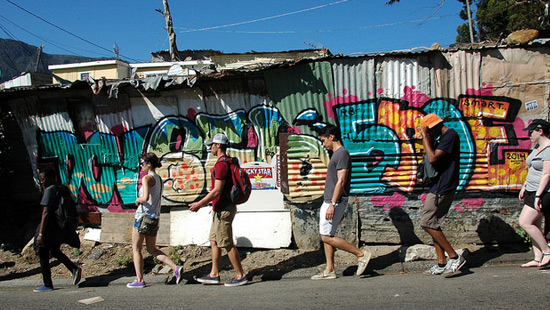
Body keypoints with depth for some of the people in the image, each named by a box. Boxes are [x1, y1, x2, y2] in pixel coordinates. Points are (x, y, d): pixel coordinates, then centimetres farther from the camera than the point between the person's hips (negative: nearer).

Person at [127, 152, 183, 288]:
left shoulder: (147, 178, -13)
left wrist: (138, 200, -6)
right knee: (152, 249, 16)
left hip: (143, 216, -8)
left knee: (136, 249, 6)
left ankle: (139, 280, 8)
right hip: (155, 217, 8)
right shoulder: (159, 179, 13)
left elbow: (145, 198, -25)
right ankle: (176, 268, 2)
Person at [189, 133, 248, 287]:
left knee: (227, 243, -4)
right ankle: (214, 274, 21)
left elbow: (217, 190, -23)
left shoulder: (221, 164, -18)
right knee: (214, 241, 15)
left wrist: (200, 204, -16)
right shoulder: (228, 162, 15)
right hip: (221, 209, 11)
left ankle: (240, 276, 3)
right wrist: (202, 202, 24)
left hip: (223, 209, -11)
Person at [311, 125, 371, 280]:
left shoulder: (342, 153, -13)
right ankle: (329, 271, 14)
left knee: (327, 237, -9)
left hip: (335, 202, -10)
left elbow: (341, 181, -21)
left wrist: (332, 204, -24)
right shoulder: (336, 154, 18)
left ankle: (361, 254, -2)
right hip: (329, 201, 10)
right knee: (326, 236, 10)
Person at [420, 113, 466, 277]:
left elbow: (432, 158, -23)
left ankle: (454, 257, -2)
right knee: (432, 225, 10)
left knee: (427, 224, -8)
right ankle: (441, 264, 14)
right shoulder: (443, 137, 17)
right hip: (438, 187, 10)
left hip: (442, 188, -10)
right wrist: (426, 139, 10)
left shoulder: (450, 135, -14)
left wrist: (425, 136, -15)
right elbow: (431, 156, 21)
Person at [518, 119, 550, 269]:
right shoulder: (537, 147, 13)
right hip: (532, 190, 9)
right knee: (534, 225, 7)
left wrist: (538, 195, -24)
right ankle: (538, 258, 11)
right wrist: (525, 186, 21)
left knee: (525, 222, -13)